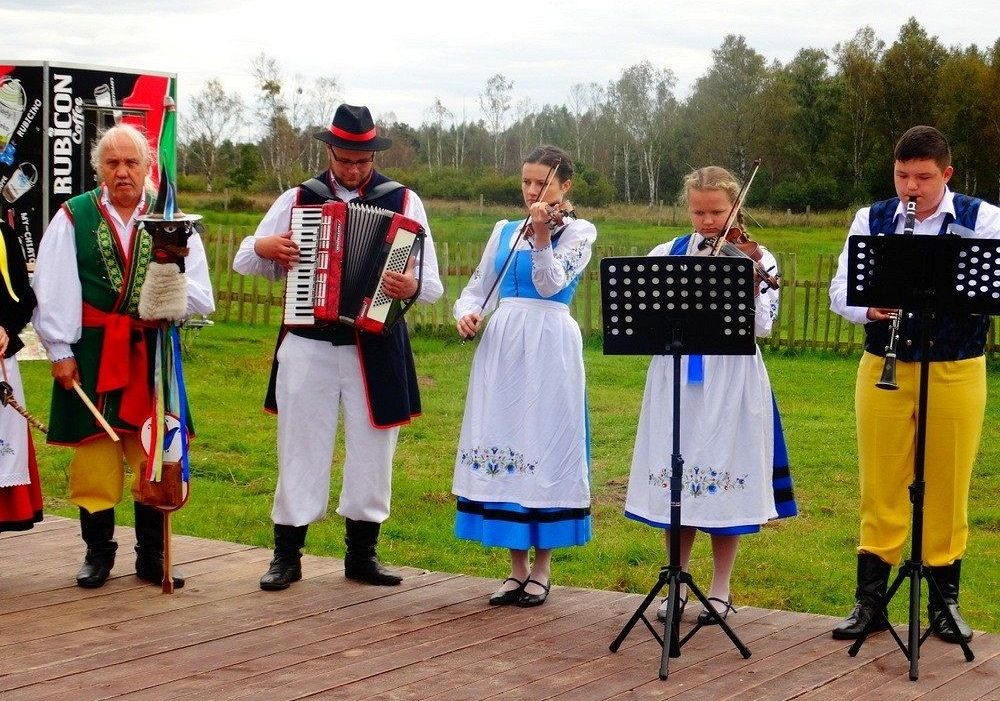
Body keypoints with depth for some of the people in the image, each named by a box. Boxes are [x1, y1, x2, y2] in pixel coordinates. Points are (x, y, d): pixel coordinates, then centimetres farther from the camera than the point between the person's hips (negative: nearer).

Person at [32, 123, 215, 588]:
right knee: (94, 457, 3)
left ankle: (152, 557, 16)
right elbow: (52, 290, -1)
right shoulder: (73, 218, 3)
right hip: (92, 356, -1)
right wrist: (60, 352, -5)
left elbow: (201, 300, 5)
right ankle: (97, 553, 18)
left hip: (152, 355, 2)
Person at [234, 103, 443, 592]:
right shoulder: (298, 199, 6)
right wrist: (264, 247, -11)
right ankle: (287, 554, 14)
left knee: (372, 448, 7)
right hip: (307, 345, 0)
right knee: (301, 447, 5)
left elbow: (433, 285, -2)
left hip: (376, 346, 0)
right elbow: (243, 261, 12)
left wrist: (412, 287, -25)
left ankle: (361, 554, 20)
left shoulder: (403, 202, 3)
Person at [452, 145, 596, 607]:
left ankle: (541, 568, 8)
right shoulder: (505, 231, 14)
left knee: (546, 446, -3)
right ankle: (517, 567, 13)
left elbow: (550, 284, -13)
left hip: (549, 349, -4)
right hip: (500, 347, 4)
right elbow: (477, 287, 13)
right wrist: (466, 312, -7)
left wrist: (542, 235, -26)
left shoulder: (579, 232, 2)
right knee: (505, 445, 4)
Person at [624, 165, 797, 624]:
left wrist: (751, 285, -25)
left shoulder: (756, 259, 1)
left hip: (731, 384, -2)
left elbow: (762, 327, -10)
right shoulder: (668, 253, 7)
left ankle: (720, 589, 16)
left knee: (724, 481, 2)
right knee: (676, 480, 6)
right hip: (675, 379, 2)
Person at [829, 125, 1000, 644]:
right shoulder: (871, 220, 5)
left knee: (948, 489, 6)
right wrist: (869, 308, -20)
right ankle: (869, 601, 15)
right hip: (883, 368, 1)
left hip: (956, 372, -1)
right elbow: (840, 291, 1)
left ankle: (945, 601, 20)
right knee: (879, 489, 6)